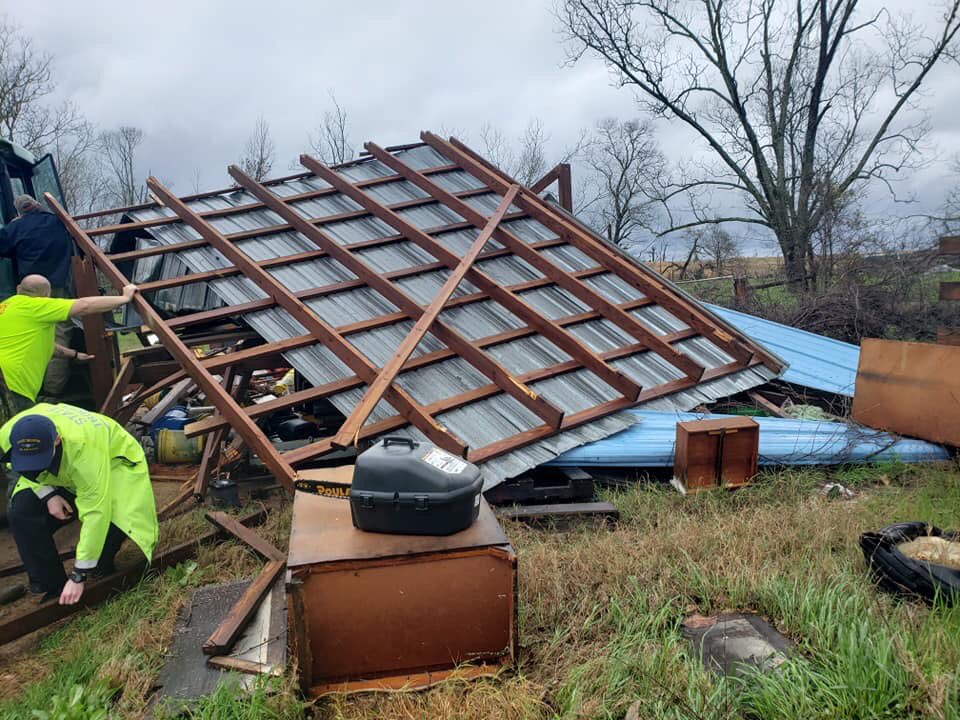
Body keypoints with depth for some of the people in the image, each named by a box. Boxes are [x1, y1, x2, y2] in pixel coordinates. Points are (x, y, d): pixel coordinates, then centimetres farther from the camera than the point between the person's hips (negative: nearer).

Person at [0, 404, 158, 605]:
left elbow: (95, 513, -41)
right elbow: (25, 469, -3)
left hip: (112, 465, -5)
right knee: (22, 513, -18)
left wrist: (78, 576, -37)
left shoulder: (83, 447, -44)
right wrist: (47, 494, -23)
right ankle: (53, 588, -4)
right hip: (61, 476, 5)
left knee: (111, 520, -33)